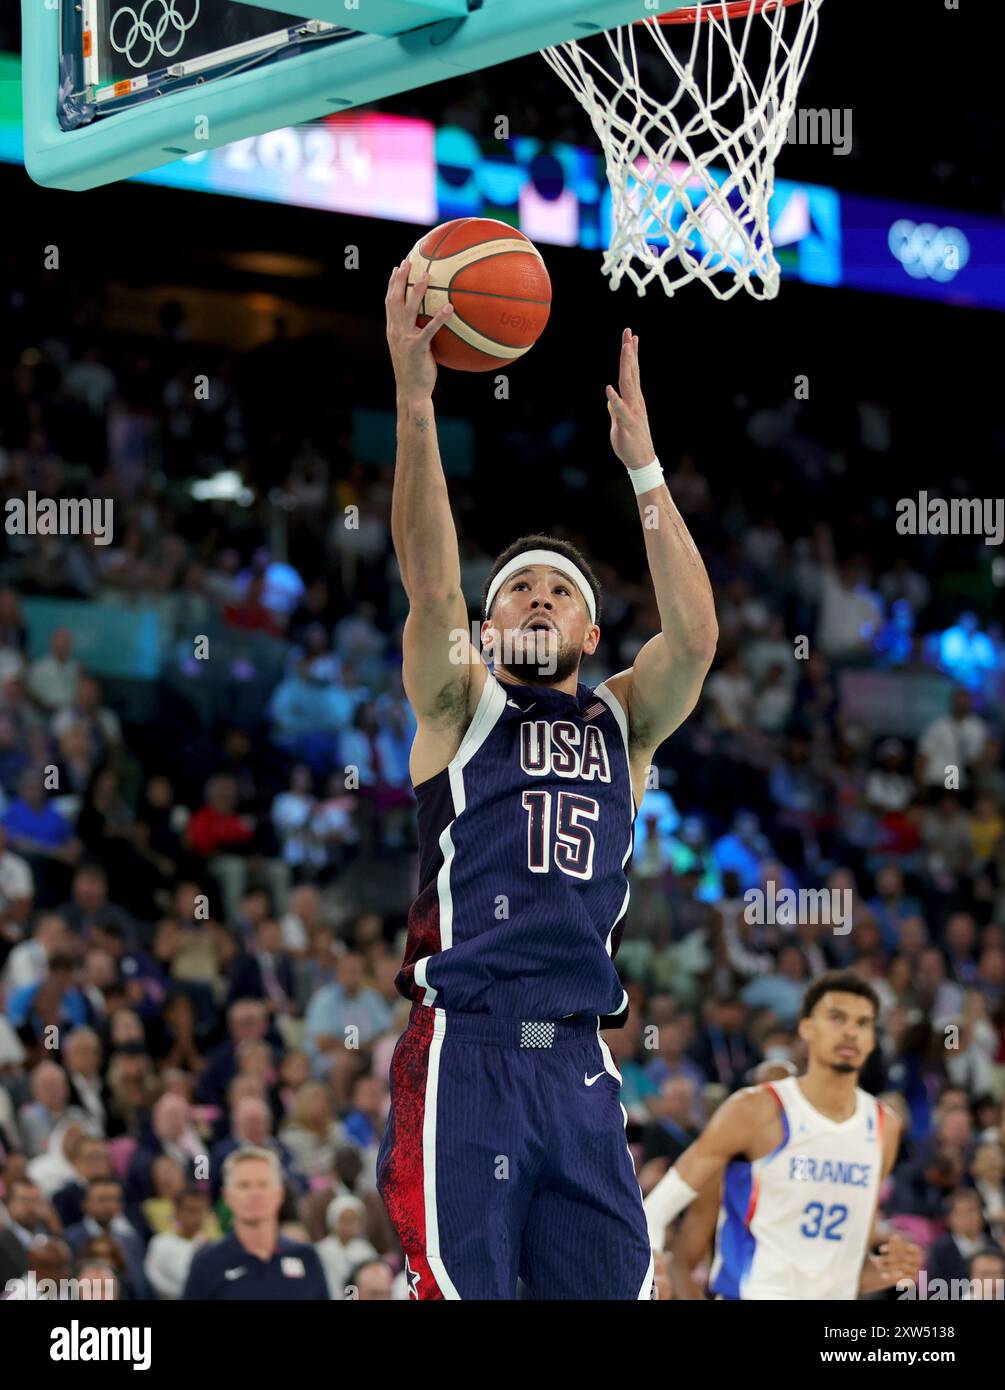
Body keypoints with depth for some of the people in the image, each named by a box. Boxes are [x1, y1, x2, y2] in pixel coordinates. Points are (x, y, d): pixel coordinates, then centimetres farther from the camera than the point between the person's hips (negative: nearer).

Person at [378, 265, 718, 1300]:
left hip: (581, 1066, 4)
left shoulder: (621, 724, 19)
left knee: (612, 1286, 0)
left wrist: (641, 461, -1)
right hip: (465, 1051, -3)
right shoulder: (461, 705, 11)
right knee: (459, 1288, -10)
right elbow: (429, 581, -6)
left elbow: (695, 637, 1)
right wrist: (414, 400, -16)